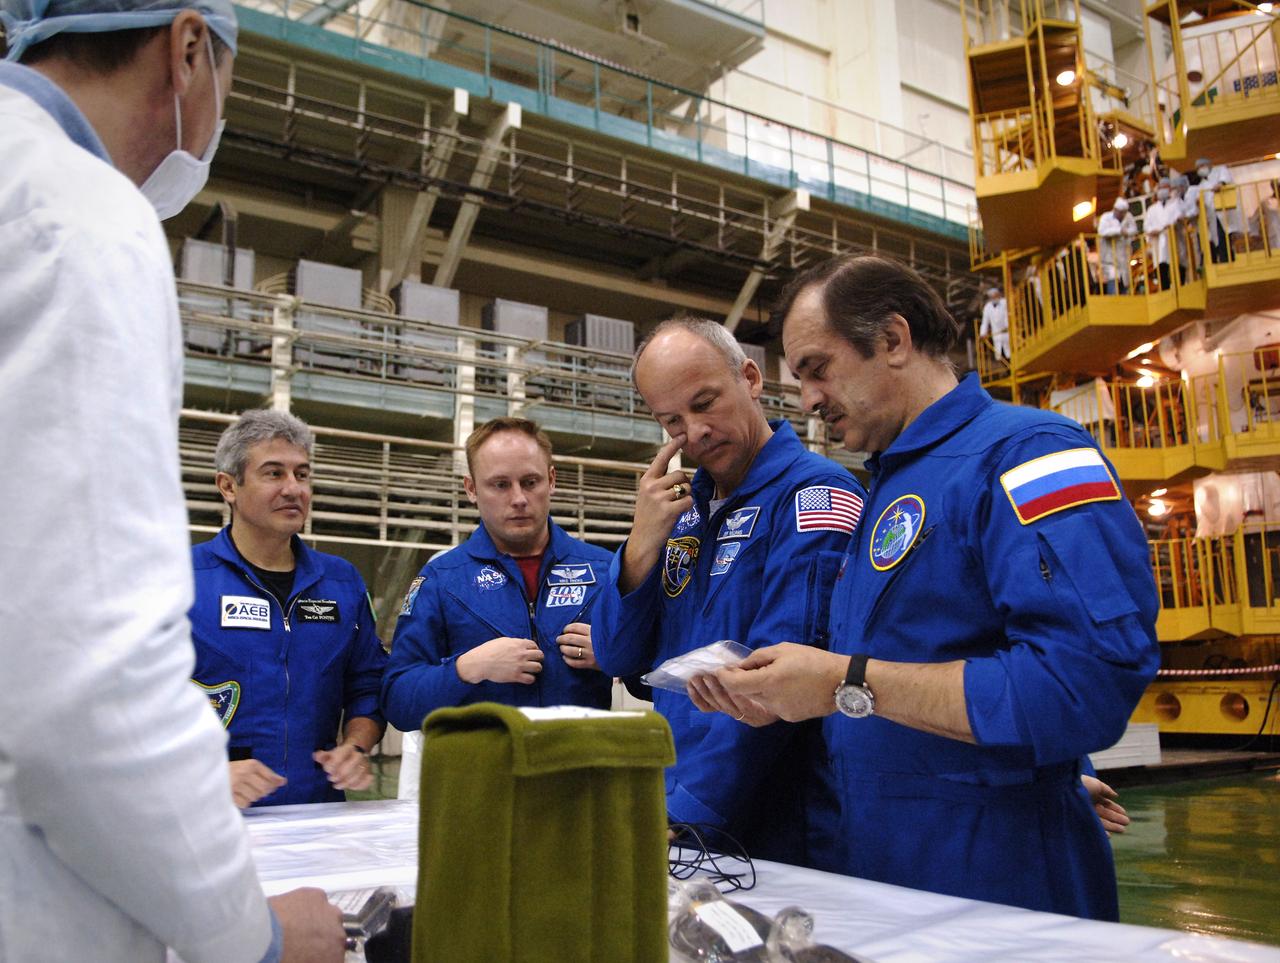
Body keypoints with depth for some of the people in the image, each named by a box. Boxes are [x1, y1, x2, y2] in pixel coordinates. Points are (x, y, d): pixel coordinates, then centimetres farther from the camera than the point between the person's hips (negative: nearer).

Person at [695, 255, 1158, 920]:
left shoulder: (1023, 451, -16)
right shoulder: (887, 489, 13)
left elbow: (1087, 683, -29)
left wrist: (849, 681, -24)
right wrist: (776, 700, 2)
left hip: (1003, 887, -8)